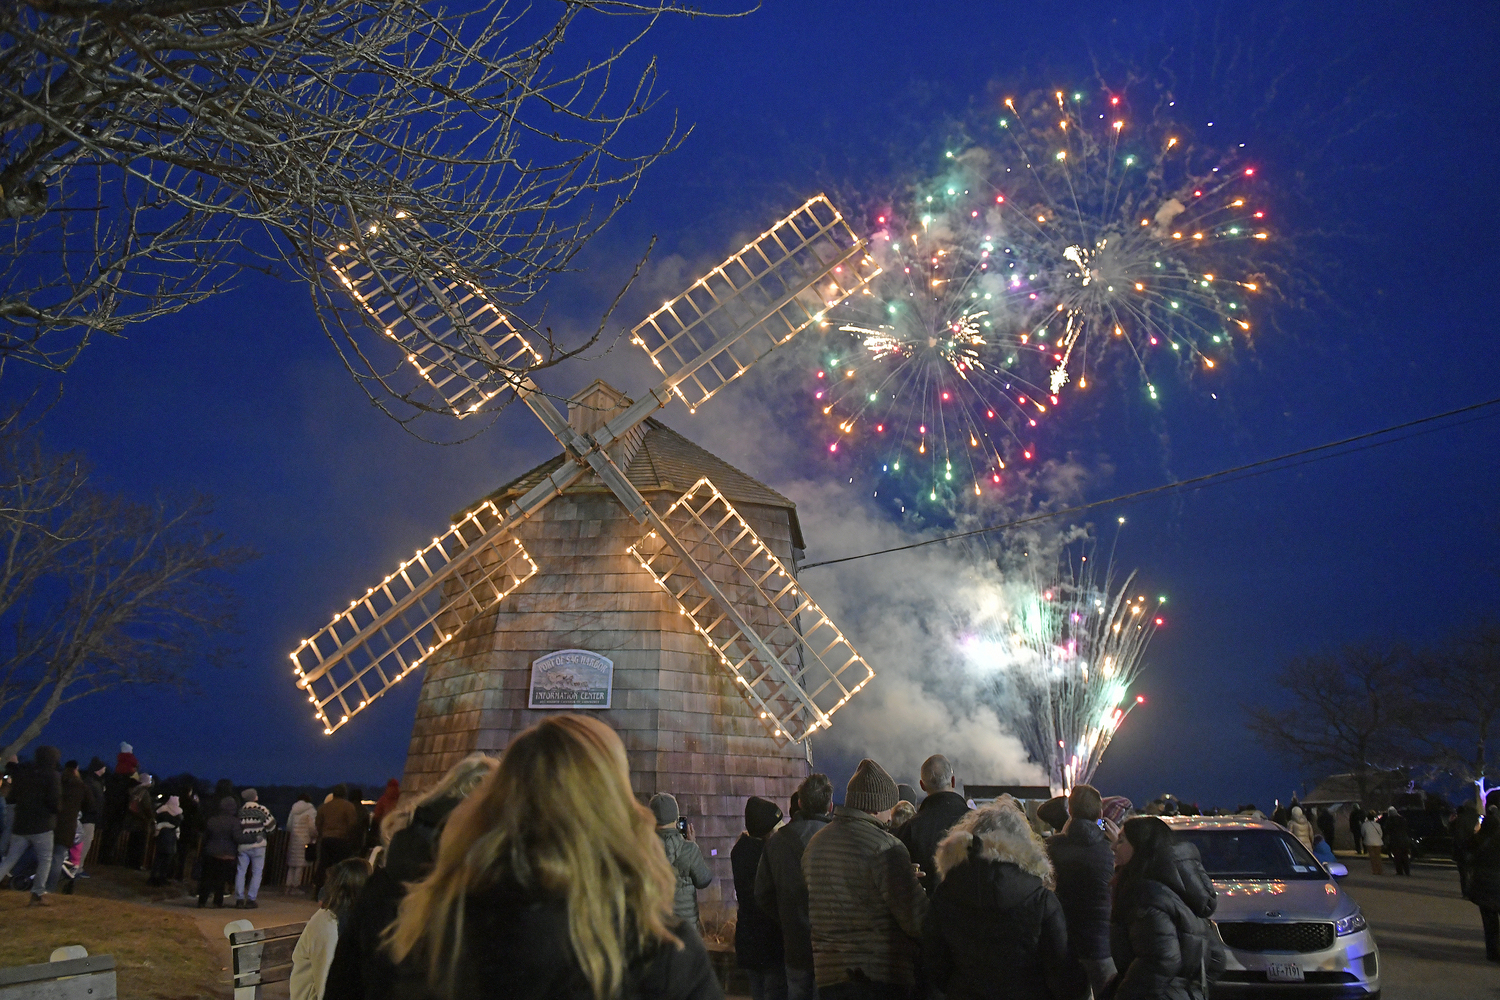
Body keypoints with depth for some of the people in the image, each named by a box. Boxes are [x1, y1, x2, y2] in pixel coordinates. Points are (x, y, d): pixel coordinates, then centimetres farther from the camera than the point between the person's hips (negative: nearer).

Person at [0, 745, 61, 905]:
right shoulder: (53, 776, -8)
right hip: (42, 826, -5)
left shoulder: (21, 773, 10)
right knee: (44, 859, 6)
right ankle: (38, 894, 3)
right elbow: (55, 801, -15)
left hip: (20, 825, 5)